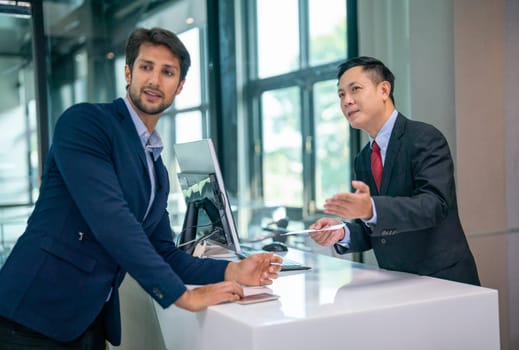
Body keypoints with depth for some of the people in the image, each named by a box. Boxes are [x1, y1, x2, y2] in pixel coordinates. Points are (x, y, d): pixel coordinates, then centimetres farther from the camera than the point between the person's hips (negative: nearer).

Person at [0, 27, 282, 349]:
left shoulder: (157, 170, 14)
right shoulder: (85, 121, -10)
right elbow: (110, 219, -22)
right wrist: (183, 294, -20)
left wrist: (232, 271, -4)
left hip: (91, 323, 8)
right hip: (36, 313, -8)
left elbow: (163, 254, 12)